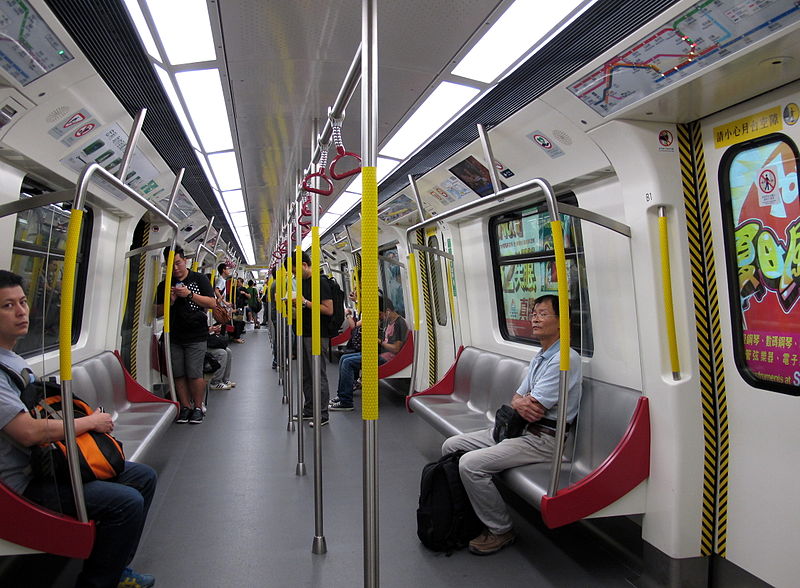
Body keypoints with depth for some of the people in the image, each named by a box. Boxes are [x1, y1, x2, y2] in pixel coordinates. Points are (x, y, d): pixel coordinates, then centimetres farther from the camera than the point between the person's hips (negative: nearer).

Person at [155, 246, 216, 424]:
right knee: (178, 374, 5)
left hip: (196, 337, -4)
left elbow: (212, 303, -4)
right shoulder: (164, 285, 12)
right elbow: (158, 311, 13)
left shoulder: (199, 279, 3)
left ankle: (198, 407, 9)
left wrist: (189, 294, -13)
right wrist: (170, 301, -6)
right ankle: (185, 406, 17)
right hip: (174, 337, 4)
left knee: (194, 374, -6)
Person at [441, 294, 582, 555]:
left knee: (471, 464, -24)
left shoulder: (566, 359, -16)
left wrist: (519, 402, 2)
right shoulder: (539, 357, 17)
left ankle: (500, 531, -4)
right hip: (517, 429, 10)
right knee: (451, 446, 4)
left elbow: (533, 409, -21)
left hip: (542, 439, -10)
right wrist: (520, 403, -11)